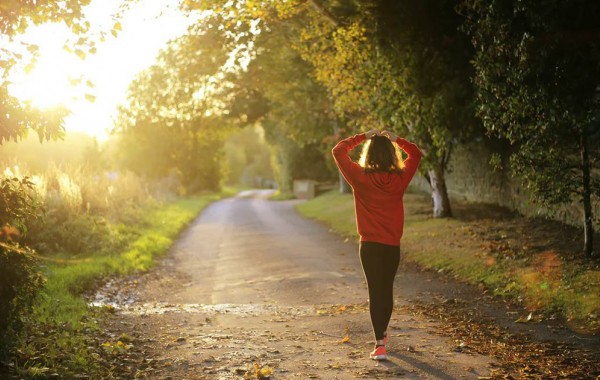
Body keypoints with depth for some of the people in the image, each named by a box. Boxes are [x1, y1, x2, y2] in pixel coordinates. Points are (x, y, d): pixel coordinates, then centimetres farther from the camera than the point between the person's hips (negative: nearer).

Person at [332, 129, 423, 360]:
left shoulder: (361, 178, -10)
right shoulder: (400, 178, -4)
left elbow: (338, 151, 0)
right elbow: (416, 154, 14)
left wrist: (363, 137, 2)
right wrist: (396, 139, 9)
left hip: (370, 245, -3)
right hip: (393, 245, 3)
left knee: (375, 291, -1)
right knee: (387, 289, 19)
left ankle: (380, 344, -9)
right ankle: (382, 333, 38)